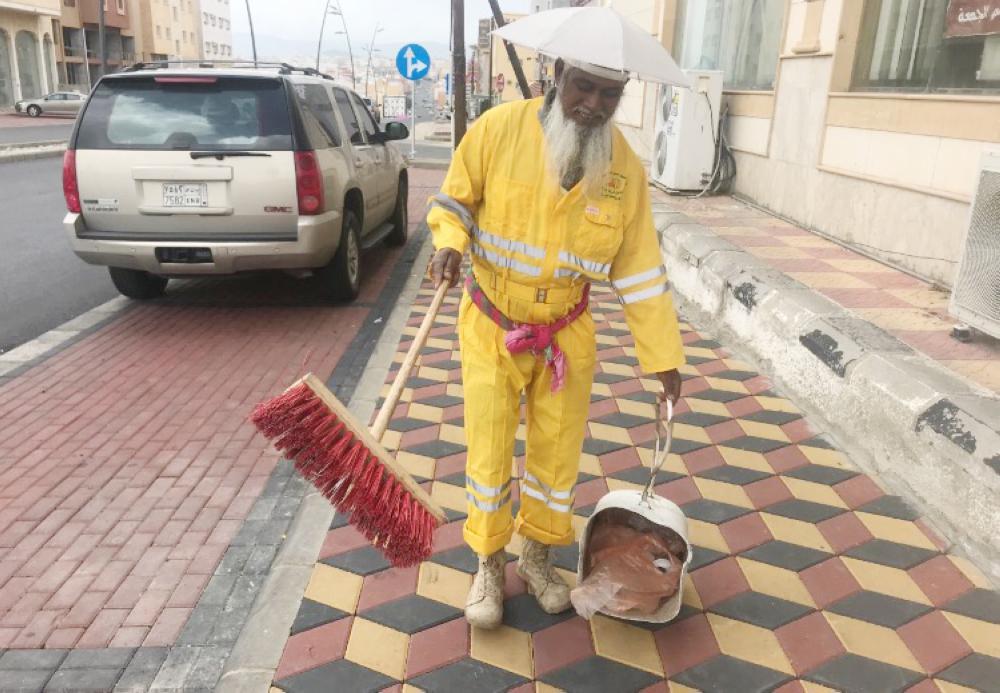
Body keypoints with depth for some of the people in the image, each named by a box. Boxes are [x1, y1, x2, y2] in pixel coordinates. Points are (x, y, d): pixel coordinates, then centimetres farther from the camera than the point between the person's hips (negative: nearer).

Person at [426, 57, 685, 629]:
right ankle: (489, 565, 31)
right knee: (490, 454, 7)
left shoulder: (625, 167, -8)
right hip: (492, 329, -2)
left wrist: (663, 355, -2)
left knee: (558, 453, 13)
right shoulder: (499, 128, -15)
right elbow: (454, 200, 0)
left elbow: (640, 267, -3)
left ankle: (538, 555, 38)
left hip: (567, 335, 2)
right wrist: (450, 244, -22)